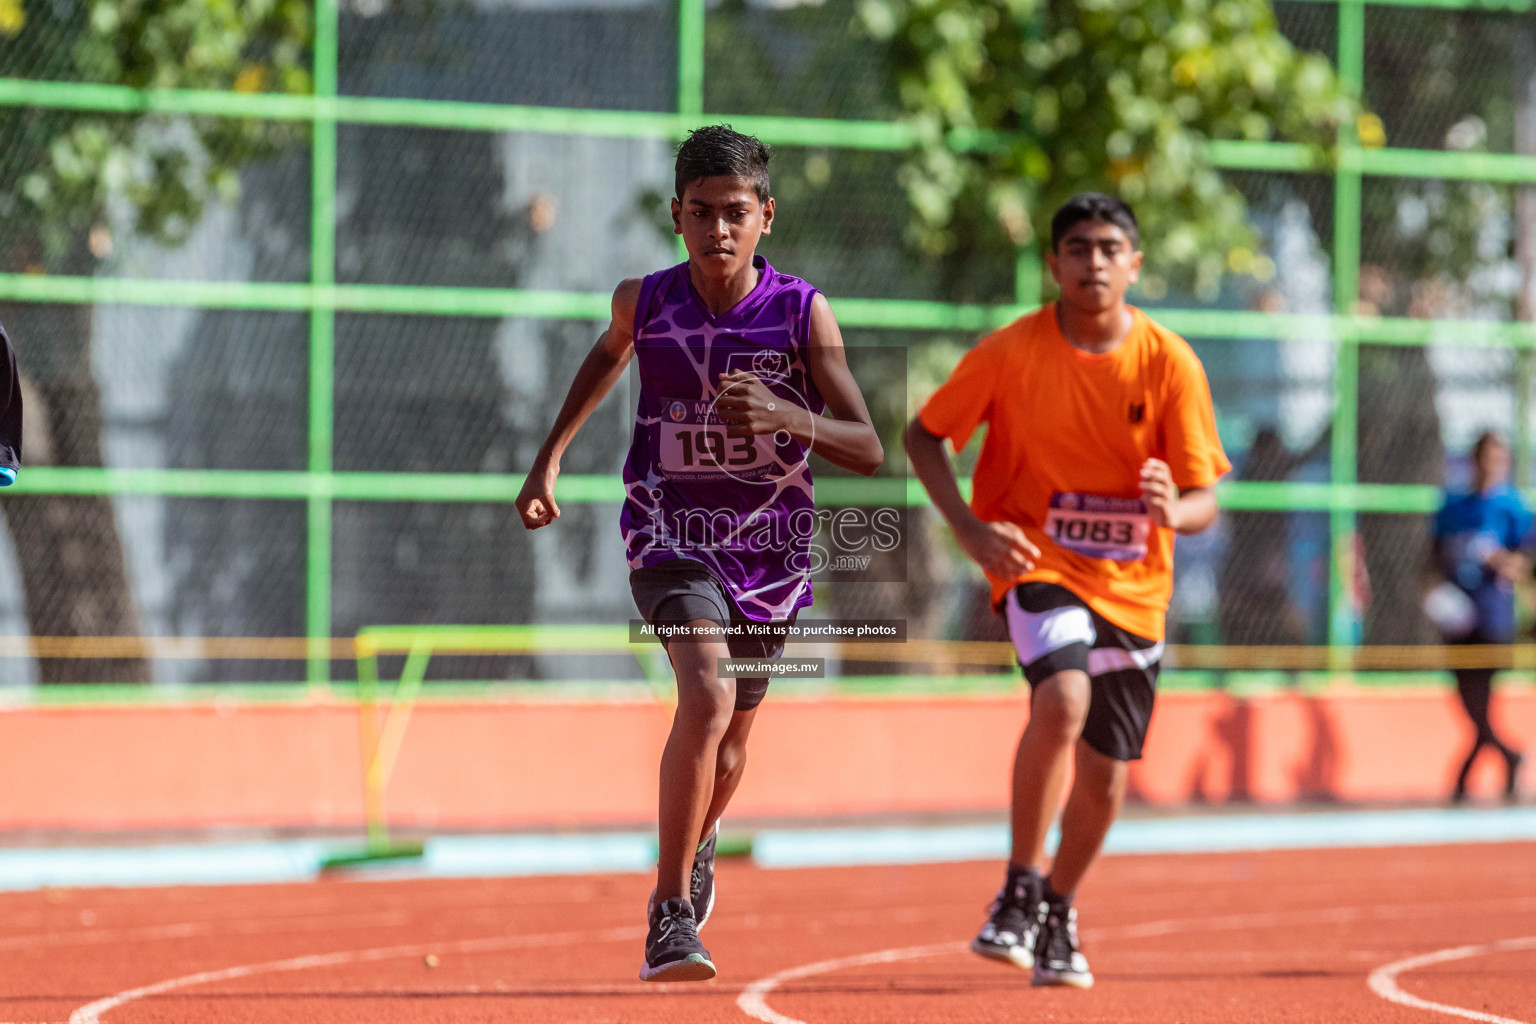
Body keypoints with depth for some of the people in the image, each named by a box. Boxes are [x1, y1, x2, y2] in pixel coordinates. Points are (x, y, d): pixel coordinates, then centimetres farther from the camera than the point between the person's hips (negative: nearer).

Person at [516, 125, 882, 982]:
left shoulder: (803, 313, -13)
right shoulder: (644, 302, -8)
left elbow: (868, 451, -15)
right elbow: (611, 354, 18)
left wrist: (782, 415, -32)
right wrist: (550, 458, 15)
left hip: (771, 547, 2)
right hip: (673, 534, -2)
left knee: (731, 735, 19)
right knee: (707, 697, -28)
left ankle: (699, 845, 54)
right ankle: (671, 916, -21)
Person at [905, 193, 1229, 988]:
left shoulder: (1170, 363, -7)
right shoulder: (1009, 352, -9)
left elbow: (1205, 500, -7)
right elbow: (923, 435, 2)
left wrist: (1174, 508, -32)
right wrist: (970, 529, -13)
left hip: (1132, 586, 3)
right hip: (1036, 564, -3)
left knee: (1105, 777, 8)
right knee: (1063, 697, -31)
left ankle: (1057, 914, 35)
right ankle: (1019, 890, -17)